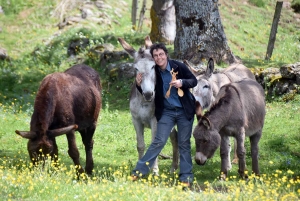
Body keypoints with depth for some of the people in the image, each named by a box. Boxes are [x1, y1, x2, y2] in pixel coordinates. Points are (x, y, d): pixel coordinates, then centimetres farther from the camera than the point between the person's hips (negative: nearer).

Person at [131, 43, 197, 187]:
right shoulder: (153, 72, -9)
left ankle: (186, 176, 13)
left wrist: (182, 83, -23)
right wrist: (139, 85, -20)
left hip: (184, 111, 0)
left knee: (184, 144, 6)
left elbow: (194, 81, -3)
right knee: (159, 141, -6)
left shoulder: (179, 66, -12)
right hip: (166, 112, 0)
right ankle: (139, 171, -2)